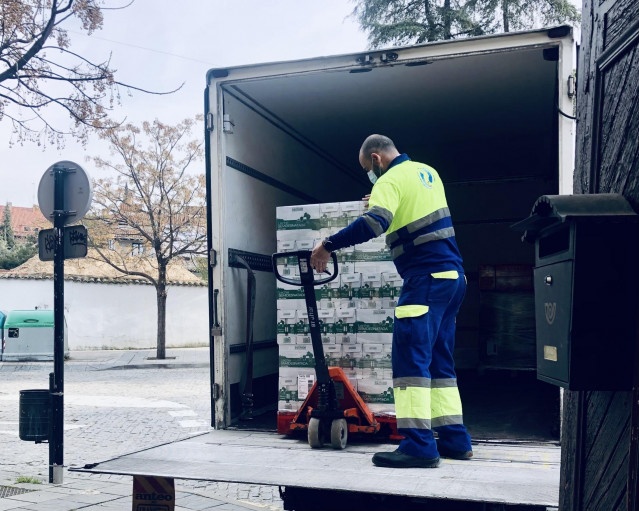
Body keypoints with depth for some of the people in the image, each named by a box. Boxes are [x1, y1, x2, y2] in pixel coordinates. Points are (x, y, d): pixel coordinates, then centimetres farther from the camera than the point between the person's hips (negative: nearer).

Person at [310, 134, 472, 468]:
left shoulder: (391, 181, -7)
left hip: (426, 278, -9)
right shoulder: (427, 172, 19)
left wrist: (328, 246, -19)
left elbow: (373, 224, -25)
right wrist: (381, 203, 37)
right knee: (440, 362, 12)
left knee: (410, 359, -10)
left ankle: (419, 446, -13)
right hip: (452, 277, 9)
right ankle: (454, 440, 13)